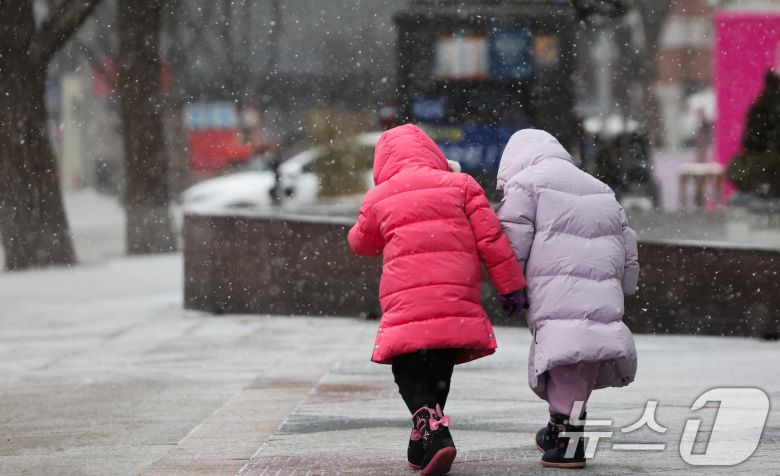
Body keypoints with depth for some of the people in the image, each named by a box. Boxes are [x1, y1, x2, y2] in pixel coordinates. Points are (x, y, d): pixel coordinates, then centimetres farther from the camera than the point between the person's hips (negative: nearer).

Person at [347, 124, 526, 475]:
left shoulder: (378, 199, 10)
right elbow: (491, 239, 3)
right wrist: (511, 285, 8)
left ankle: (432, 430, -21)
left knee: (409, 375, 6)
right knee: (439, 373, 18)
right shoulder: (460, 185, 9)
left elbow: (361, 244, 28)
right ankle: (422, 447, 19)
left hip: (405, 304, -2)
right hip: (457, 301, 2)